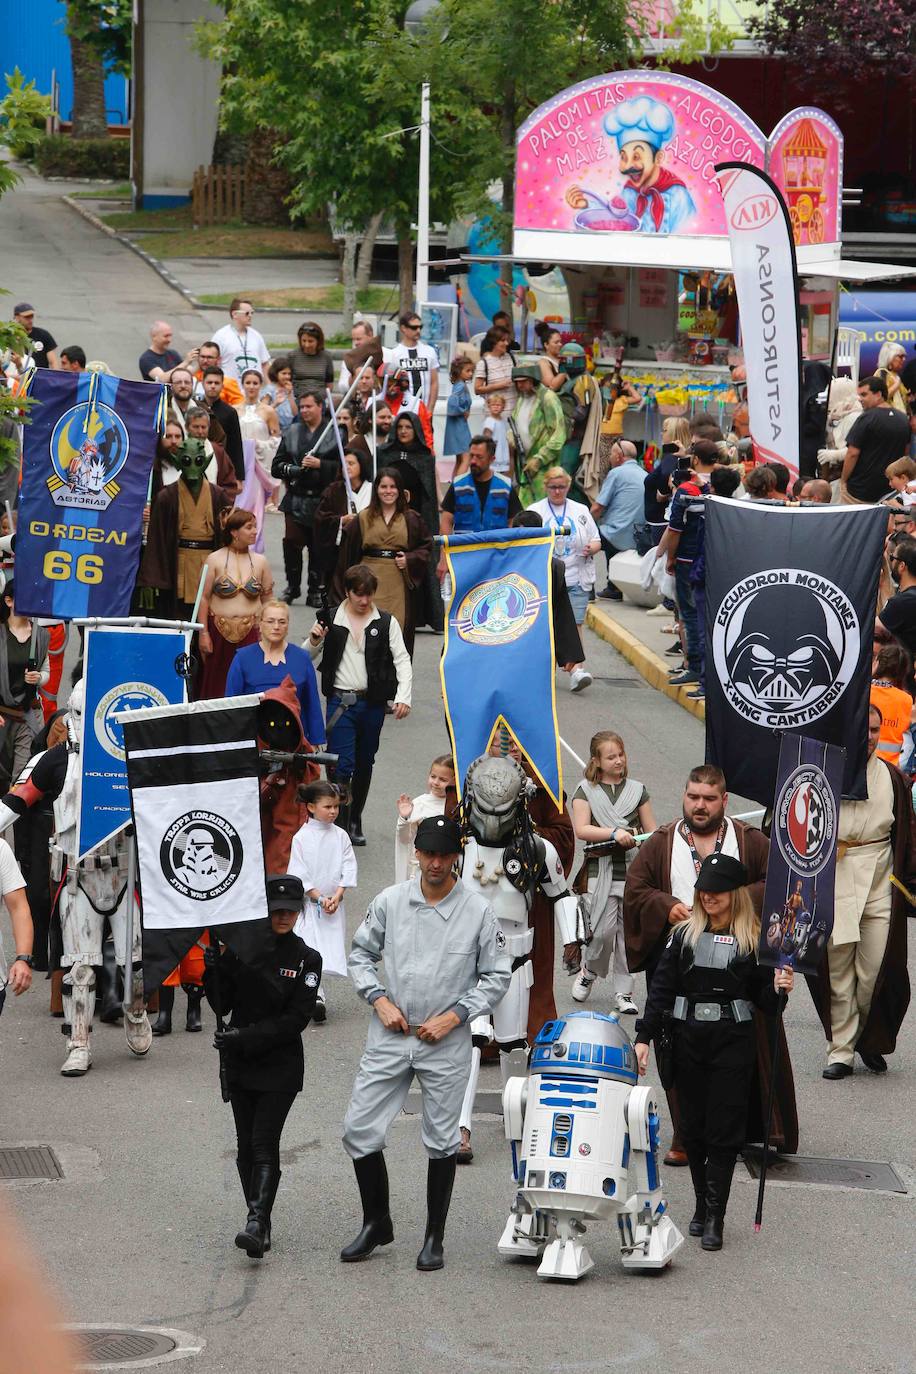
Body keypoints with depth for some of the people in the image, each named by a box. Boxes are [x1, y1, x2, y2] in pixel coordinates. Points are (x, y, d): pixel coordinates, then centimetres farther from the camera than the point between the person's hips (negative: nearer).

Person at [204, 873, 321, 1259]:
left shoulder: (306, 959, -3)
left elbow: (296, 1019, -9)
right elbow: (222, 1005, 5)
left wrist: (245, 1037, -17)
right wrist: (214, 971, -15)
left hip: (280, 1067, -3)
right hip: (240, 1065, 3)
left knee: (264, 1143, -14)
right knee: (246, 1146, 5)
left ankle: (257, 1224, -24)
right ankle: (260, 1226, 13)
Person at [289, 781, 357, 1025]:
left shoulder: (340, 836, 1)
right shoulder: (302, 838, -6)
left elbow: (348, 868, -1)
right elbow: (299, 874, -8)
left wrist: (337, 896, -12)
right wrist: (319, 898, -13)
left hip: (334, 902, 3)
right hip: (308, 902, -3)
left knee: (333, 948, 0)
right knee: (310, 948, -8)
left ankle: (311, 993, 3)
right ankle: (316, 997, -9)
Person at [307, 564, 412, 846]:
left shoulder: (386, 622, 1)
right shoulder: (330, 619, 1)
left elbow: (402, 660, 0)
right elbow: (308, 658, 10)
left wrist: (403, 697, -13)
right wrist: (314, 640, -13)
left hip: (372, 703, 2)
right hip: (340, 702, -2)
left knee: (364, 765, 13)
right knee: (342, 765, -12)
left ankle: (355, 822, 26)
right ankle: (338, 826, -9)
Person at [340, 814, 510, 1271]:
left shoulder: (478, 911, -5)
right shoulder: (389, 902, 0)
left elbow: (497, 976, 0)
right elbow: (360, 954, 11)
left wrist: (453, 1017, -9)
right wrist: (379, 999, -4)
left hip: (445, 1043, -2)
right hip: (389, 1038, 2)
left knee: (442, 1141, 4)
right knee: (359, 1130, 0)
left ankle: (434, 1237, 17)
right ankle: (376, 1222, 18)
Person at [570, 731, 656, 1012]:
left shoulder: (637, 790, 13)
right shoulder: (586, 791, 5)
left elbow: (652, 832, 15)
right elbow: (581, 829, -8)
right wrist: (614, 833, -19)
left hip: (633, 870, 2)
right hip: (601, 871, -2)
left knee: (628, 933, 1)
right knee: (603, 930, -10)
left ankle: (623, 992, 10)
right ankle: (588, 970, 20)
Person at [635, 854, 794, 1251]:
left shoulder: (753, 939, 1)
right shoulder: (684, 933, 6)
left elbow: (763, 1000, 3)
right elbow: (661, 987, 5)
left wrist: (778, 988, -19)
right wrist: (644, 1036, -1)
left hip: (733, 1041, -2)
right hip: (689, 1039, 3)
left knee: (724, 1129, -4)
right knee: (693, 1126, 7)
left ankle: (714, 1216, -3)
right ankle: (702, 1205, 20)